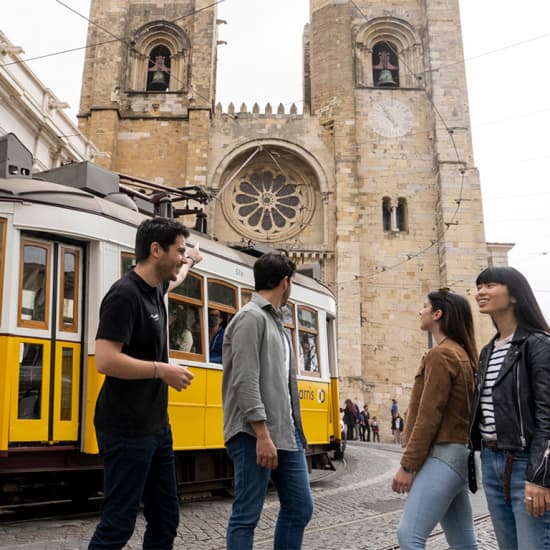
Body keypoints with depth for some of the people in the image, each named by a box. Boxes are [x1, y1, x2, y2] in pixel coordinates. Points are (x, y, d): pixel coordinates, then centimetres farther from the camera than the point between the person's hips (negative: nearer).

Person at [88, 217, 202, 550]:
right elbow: (105, 360, -25)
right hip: (127, 430, -9)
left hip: (157, 425, 9)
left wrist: (191, 263, 53)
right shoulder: (125, 294, -17)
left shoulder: (155, 289, 10)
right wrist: (162, 370, -17)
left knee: (166, 519, 11)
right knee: (119, 523, -3)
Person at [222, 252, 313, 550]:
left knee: (300, 507, 12)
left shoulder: (275, 322, 18)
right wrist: (262, 434, -23)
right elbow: (246, 382, -19)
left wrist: (293, 429, 18)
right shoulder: (251, 317, -10)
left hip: (286, 432, 9)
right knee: (247, 515, -1)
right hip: (256, 434, -9)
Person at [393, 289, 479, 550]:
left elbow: (429, 416, -17)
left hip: (443, 455, -10)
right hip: (457, 453, 10)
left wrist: (407, 465, -14)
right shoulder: (462, 354, 16)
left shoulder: (440, 355, -12)